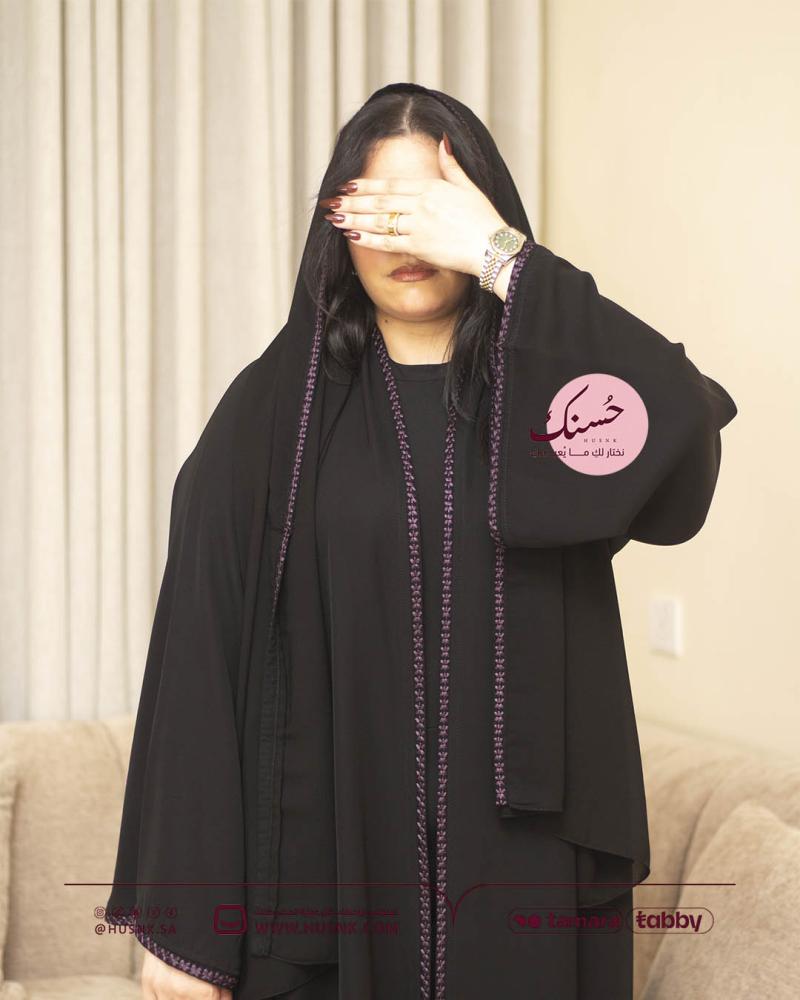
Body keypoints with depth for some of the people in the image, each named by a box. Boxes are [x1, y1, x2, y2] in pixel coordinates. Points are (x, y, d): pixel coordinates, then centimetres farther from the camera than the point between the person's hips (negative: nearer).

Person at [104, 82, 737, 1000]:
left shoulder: (550, 385, 3)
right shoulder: (276, 407, 1)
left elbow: (685, 427, -21)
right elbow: (202, 657, -4)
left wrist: (503, 259, -18)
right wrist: (182, 922, -9)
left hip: (522, 852, 1)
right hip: (329, 856, 0)